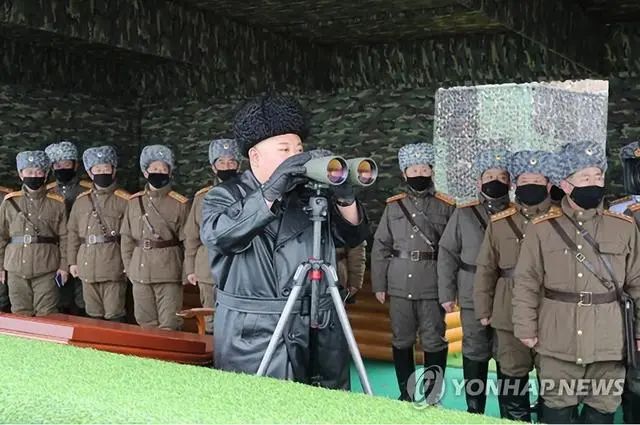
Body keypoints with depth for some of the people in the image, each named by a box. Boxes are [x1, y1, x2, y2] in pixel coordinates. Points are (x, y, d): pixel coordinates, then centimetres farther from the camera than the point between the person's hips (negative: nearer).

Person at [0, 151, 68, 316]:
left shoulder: (57, 204, 2)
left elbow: (64, 237, 2)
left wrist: (64, 265, -3)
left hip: (46, 269, -2)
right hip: (16, 269, 2)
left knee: (46, 315, 0)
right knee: (20, 314, 9)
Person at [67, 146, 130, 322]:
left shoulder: (125, 200, -2)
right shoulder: (82, 200, 12)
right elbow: (73, 232, 15)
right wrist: (73, 261, 12)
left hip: (113, 265, -4)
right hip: (87, 266, 5)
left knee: (114, 315, -3)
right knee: (93, 314, 12)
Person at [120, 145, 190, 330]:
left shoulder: (180, 204, -2)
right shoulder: (134, 202, 7)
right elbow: (127, 238, 10)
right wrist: (129, 268, 5)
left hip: (169, 274, -3)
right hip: (140, 273, 4)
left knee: (169, 325, -4)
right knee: (145, 323, 12)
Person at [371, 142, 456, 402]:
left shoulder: (446, 207, 3)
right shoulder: (393, 206, 9)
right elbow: (380, 246, 10)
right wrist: (379, 284, 5)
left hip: (433, 286, -2)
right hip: (400, 286, 3)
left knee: (434, 342, 2)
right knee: (401, 341, 10)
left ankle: (432, 396, 14)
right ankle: (406, 393, 22)